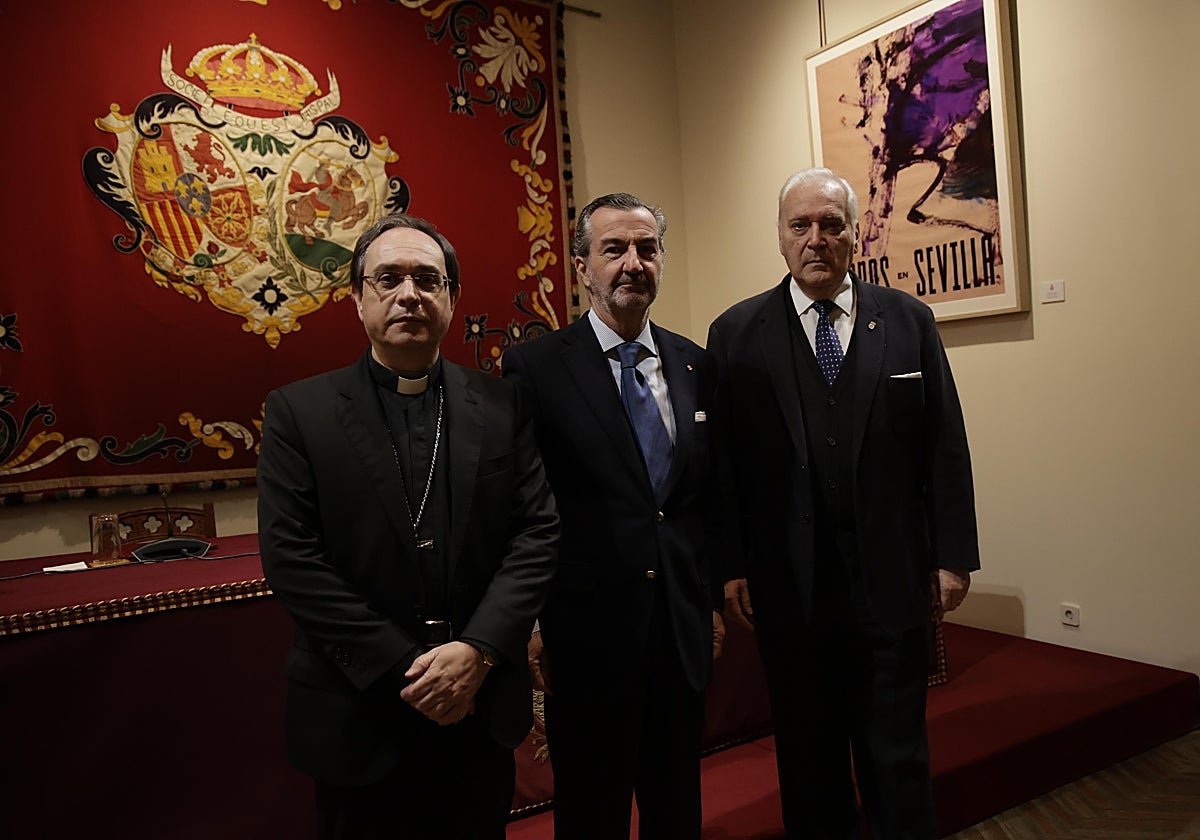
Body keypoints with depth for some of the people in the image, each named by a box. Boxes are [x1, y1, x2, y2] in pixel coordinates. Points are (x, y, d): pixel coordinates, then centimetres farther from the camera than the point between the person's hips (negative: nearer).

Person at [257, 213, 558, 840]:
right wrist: (405, 670, -14)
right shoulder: (298, 412, -4)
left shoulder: (501, 406, 1)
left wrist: (478, 651, -15)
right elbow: (290, 558, -10)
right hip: (361, 722, -1)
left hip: (482, 711, 2)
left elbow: (538, 532, -3)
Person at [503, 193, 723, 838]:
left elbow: (706, 494, 10)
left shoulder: (694, 365, 6)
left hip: (684, 632, 4)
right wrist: (527, 624, -7)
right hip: (587, 634, -4)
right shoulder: (536, 366, -8)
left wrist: (713, 599, 11)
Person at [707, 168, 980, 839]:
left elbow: (945, 445, 4)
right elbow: (723, 461, -2)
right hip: (789, 587, 0)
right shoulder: (737, 333, -1)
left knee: (898, 756, 13)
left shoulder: (909, 320, 4)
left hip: (893, 582, 1)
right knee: (809, 759, 16)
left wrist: (954, 553, 2)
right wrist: (731, 565, -5)